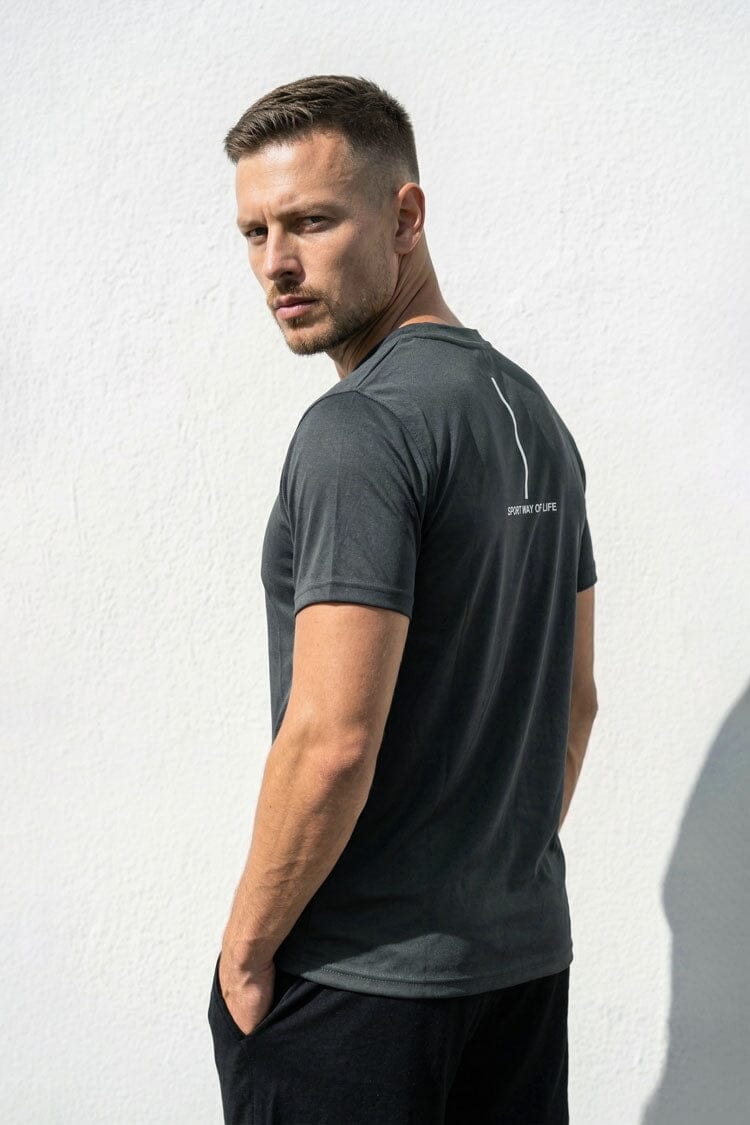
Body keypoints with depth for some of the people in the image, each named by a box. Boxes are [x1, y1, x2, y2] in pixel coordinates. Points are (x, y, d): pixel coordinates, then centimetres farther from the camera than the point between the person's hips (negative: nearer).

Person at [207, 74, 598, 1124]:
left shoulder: (359, 429, -18)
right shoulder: (534, 412, 10)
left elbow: (332, 740, -23)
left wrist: (246, 947, -11)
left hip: (358, 980, -8)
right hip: (529, 954, 8)